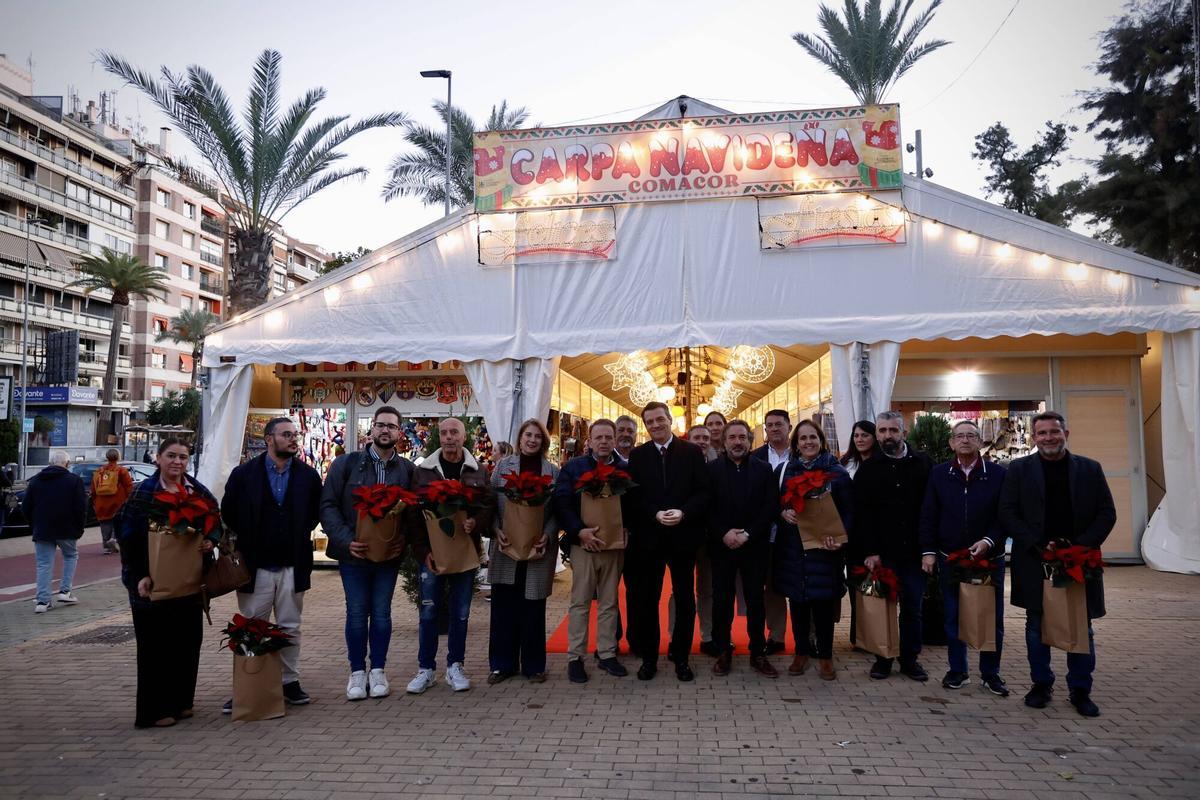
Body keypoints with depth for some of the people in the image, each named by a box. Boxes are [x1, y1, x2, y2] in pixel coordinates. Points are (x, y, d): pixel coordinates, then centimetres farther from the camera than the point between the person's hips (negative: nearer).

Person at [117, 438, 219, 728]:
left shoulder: (199, 491, 8)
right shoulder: (143, 492, -6)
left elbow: (217, 522, 16)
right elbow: (127, 536, -8)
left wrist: (211, 540, -6)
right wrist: (140, 576, -15)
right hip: (154, 581, -5)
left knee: (188, 640, 9)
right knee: (156, 644, 2)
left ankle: (181, 702, 23)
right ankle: (155, 709, 14)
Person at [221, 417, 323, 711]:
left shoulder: (307, 475, 3)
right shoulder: (244, 474, -2)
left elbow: (317, 511, 13)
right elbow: (228, 513, 5)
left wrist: (301, 537, 7)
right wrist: (244, 543, 4)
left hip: (293, 566, 1)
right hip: (255, 565, -1)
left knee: (290, 628, 9)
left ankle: (290, 681, 19)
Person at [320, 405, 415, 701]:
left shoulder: (407, 469, 2)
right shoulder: (346, 463, -1)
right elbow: (328, 505, -5)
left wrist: (404, 540, -12)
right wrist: (346, 541, -15)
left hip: (389, 553, 1)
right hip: (353, 552, -1)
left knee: (382, 613, 8)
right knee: (356, 613, 6)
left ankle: (378, 671, 21)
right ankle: (357, 672, 20)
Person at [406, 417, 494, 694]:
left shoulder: (478, 471, 4)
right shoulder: (423, 471, 2)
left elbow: (488, 506, 2)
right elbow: (413, 514, -1)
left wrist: (475, 523, -20)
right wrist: (423, 551, -10)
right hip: (431, 553, -1)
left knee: (460, 613, 8)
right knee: (429, 612, 5)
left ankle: (455, 667, 21)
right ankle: (426, 670, 17)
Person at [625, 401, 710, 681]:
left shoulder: (692, 452, 1)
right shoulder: (637, 455, 4)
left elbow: (703, 492, -2)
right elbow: (634, 496, 0)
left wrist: (683, 513, -17)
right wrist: (655, 514, -15)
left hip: (683, 535, 0)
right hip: (648, 537, 1)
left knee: (685, 598, 8)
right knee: (646, 599, 7)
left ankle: (681, 656, 23)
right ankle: (648, 657, 21)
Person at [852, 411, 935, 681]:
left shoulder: (923, 464, 2)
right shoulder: (868, 469, 1)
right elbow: (862, 514, -3)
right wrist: (869, 551, -9)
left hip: (913, 551, 1)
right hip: (881, 553, 0)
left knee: (912, 608, 9)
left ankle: (909, 659, 23)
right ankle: (883, 658, 20)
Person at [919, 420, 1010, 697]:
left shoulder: (998, 474, -2)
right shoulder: (939, 474, 2)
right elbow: (928, 515, 2)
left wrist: (989, 541, -16)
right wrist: (928, 551, -3)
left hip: (989, 557, -1)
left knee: (992, 618, 8)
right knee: (953, 617, 9)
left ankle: (990, 673, 23)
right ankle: (957, 670, 22)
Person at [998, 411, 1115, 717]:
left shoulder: (1090, 469, 5)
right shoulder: (1019, 469, 2)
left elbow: (1107, 513, 2)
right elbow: (1007, 512, -2)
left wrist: (1080, 546, -10)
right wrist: (1039, 545, -11)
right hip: (1034, 562, -1)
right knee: (1037, 627, 8)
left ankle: (1081, 689, 20)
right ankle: (1041, 684, 20)